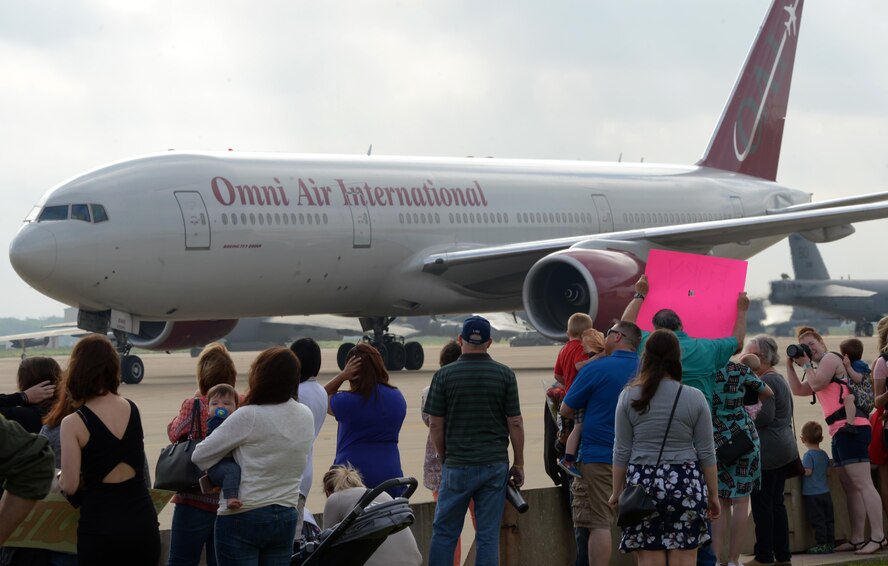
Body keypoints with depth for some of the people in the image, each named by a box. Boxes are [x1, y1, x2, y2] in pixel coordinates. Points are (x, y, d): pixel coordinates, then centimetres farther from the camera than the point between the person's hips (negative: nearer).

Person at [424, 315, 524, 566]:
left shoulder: (444, 375, -4)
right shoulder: (505, 375, -2)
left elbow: (435, 425, -2)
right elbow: (515, 424, -2)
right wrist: (518, 465, 7)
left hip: (457, 465, -1)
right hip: (495, 465, 1)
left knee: (444, 533, 8)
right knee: (488, 535, 4)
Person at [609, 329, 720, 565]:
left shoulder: (629, 396, -1)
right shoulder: (694, 398, -2)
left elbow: (621, 452, 2)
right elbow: (706, 453, 2)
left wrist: (617, 491, 12)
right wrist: (713, 494, 11)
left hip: (643, 483, 0)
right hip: (685, 484, 0)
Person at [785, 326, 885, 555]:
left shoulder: (830, 358, -1)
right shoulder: (820, 370, 26)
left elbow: (817, 384, -14)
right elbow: (798, 390, 24)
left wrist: (806, 364, -1)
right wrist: (790, 366, 16)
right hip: (839, 432, 11)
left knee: (862, 483, -15)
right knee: (850, 488, 8)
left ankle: (878, 537, -20)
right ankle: (857, 539, 9)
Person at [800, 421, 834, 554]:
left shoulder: (808, 455, -13)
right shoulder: (824, 455, 9)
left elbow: (808, 471, -19)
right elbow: (828, 472, 13)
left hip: (812, 494, -7)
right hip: (825, 492, 7)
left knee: (817, 520, -4)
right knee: (828, 519, 9)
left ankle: (821, 544, -5)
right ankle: (830, 543, 11)